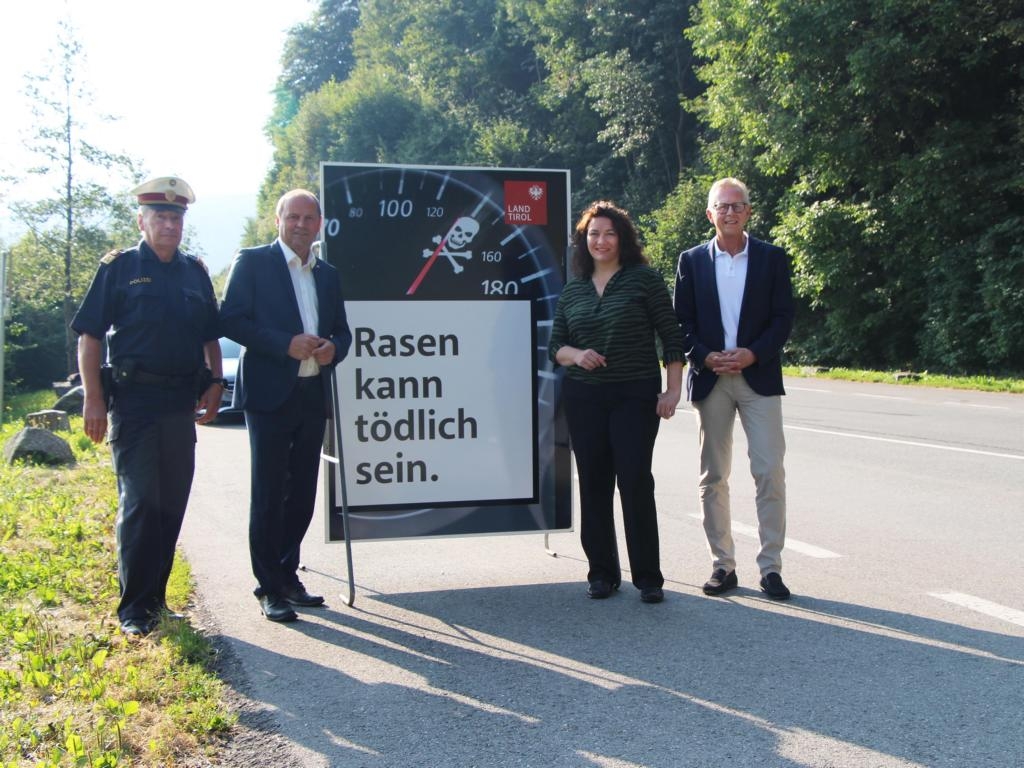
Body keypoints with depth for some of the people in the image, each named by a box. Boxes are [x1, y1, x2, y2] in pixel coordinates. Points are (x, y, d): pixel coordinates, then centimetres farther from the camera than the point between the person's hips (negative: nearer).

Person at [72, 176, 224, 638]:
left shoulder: (195, 273, 14)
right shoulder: (119, 268, 0)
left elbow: (210, 337, 19)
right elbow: (89, 336, -4)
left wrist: (214, 383, 5)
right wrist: (93, 399, -11)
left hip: (181, 404, 5)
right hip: (133, 401, -5)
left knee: (172, 504, 9)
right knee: (139, 503, -7)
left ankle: (155, 596, 20)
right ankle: (134, 609, 1)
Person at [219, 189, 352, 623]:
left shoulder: (328, 275, 16)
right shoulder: (252, 262, -1)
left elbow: (342, 330, 20)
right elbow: (230, 320, -10)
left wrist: (334, 348, -4)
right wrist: (286, 343, -19)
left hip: (313, 395, 6)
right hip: (270, 394, -6)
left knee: (302, 493, 11)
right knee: (268, 493, -2)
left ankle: (288, 575, 24)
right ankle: (269, 588, 5)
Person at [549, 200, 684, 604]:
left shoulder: (644, 280, 1)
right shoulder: (573, 290, 12)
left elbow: (671, 336, 0)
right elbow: (555, 346, 14)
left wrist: (673, 389, -6)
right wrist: (576, 355, -8)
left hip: (636, 395, -4)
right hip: (584, 397, 4)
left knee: (635, 480, -8)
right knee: (593, 483, 6)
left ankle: (648, 577, 3)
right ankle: (602, 572, 17)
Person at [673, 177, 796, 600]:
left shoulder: (772, 258, 5)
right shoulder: (691, 260, 7)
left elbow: (784, 317, 1)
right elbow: (681, 321, 5)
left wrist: (753, 354, -13)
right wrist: (706, 357, -11)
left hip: (759, 377, -1)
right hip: (709, 379, 1)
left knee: (770, 473, -6)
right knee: (713, 477, 5)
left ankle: (770, 566, 2)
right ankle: (723, 565, 13)